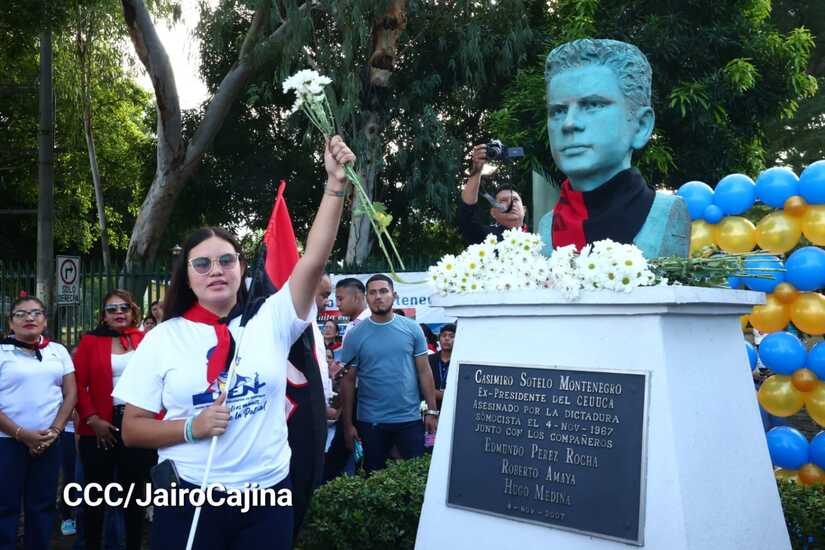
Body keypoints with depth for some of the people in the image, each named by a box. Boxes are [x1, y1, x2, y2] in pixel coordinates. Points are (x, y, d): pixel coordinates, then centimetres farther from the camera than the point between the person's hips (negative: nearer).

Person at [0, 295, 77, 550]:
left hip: (48, 442, 3)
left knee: (42, 505, 9)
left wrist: (55, 430, -5)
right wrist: (22, 434, -13)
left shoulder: (58, 351, 9)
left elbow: (71, 394, 7)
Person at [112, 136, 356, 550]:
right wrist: (192, 428, -15)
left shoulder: (270, 320, -1)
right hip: (189, 499, 0)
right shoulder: (163, 338, -1)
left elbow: (314, 259, -13)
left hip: (267, 498, 1)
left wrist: (336, 184, -19)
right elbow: (132, 428, 1)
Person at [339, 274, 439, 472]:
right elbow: (348, 381, 1)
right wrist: (347, 423, 0)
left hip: (410, 419, 0)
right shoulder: (355, 335, -2)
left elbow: (424, 371, 3)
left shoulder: (412, 329, 0)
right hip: (371, 422, 0)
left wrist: (432, 411, -1)